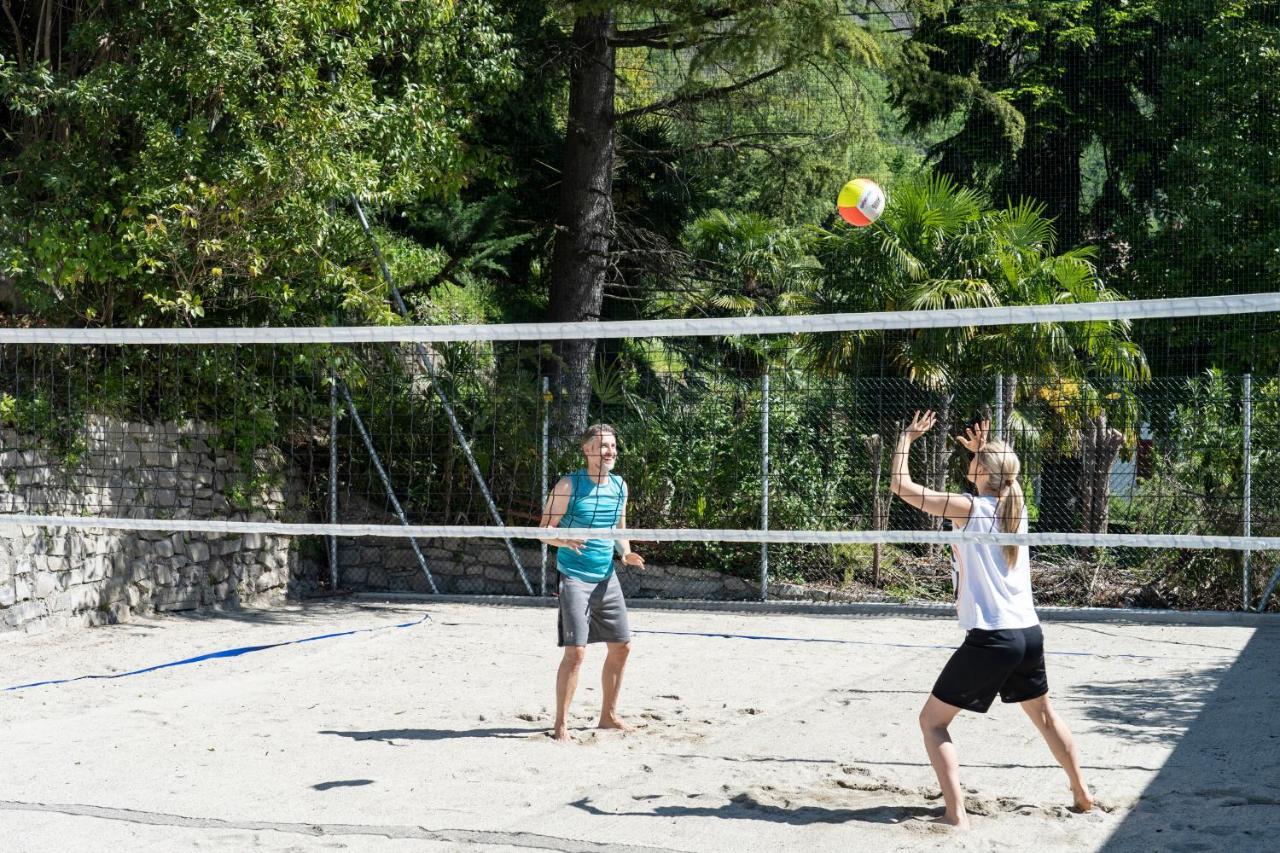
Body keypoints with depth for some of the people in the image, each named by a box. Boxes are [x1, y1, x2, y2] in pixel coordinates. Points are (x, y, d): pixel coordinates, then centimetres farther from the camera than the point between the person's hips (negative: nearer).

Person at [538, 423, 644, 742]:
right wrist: (565, 541, -30)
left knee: (621, 647, 12)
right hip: (574, 577, -7)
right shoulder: (569, 485, -10)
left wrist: (626, 552, 0)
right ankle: (560, 724, -4)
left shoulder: (619, 486, 8)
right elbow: (545, 530, -9)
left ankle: (608, 714, 28)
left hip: (607, 578, 7)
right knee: (576, 652, -13)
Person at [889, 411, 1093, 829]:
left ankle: (957, 815, -8)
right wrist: (984, 450, 27)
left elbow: (901, 485, -10)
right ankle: (1082, 794, 39)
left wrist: (907, 437, 1)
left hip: (990, 639, -7)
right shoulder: (1016, 506, 6)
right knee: (1044, 714, 29)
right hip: (1029, 634, 7)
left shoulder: (968, 508, -12)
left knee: (932, 721, 3)